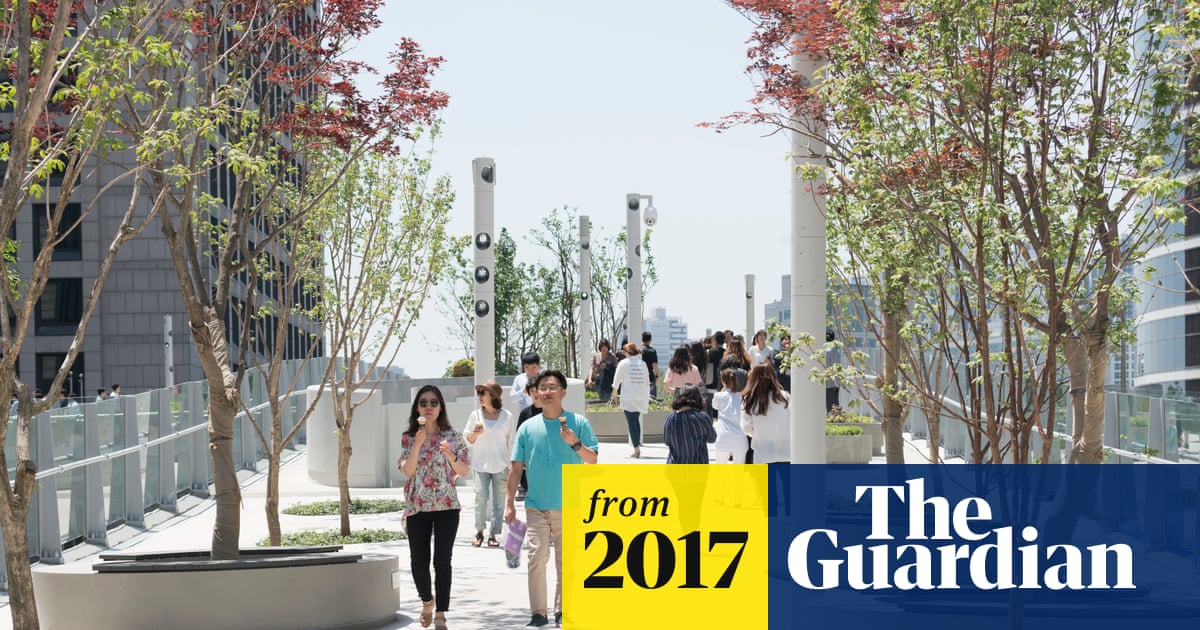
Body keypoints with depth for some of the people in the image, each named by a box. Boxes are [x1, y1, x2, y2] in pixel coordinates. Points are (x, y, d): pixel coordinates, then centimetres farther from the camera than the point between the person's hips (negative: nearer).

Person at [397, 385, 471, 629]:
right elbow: (407, 471, -7)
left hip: (446, 506, -1)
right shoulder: (408, 438, 4)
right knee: (418, 562, 0)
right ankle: (427, 600, 29)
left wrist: (450, 455, -17)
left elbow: (464, 471, 1)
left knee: (442, 561, -6)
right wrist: (417, 445, -20)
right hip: (417, 507, 1)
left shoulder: (453, 436, 3)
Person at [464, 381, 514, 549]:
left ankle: (493, 534, 7)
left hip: (500, 465, 0)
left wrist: (511, 468, 3)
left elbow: (511, 443, 6)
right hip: (481, 464, 0)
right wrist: (475, 432, -10)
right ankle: (479, 531, 0)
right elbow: (468, 440, 13)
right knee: (480, 497, -12)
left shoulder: (507, 416, 3)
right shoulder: (475, 415, 6)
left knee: (498, 501, 0)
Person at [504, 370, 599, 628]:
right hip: (536, 506, 1)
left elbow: (593, 460, 0)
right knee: (537, 557, -9)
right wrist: (509, 503, 3)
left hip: (569, 507, 0)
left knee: (565, 562, 6)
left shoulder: (578, 423, 1)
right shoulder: (528, 427, 6)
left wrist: (575, 443, -17)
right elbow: (516, 467, 7)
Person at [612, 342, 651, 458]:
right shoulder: (643, 364, 6)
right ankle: (638, 445, 17)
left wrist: (614, 393, 19)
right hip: (641, 396, 4)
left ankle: (636, 448, -13)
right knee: (636, 421, 16)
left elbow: (617, 380, 4)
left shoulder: (623, 363, -3)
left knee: (632, 423, -4)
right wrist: (648, 399, 17)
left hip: (628, 397, -4)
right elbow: (647, 382, 9)